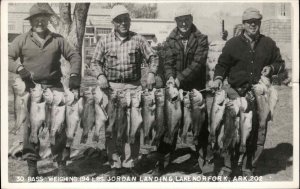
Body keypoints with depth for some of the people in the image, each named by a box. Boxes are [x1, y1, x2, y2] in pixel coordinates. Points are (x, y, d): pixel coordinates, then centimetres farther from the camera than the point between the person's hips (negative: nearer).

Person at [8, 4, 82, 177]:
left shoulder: (58, 39, 11)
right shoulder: (22, 40, 8)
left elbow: (74, 56, 9)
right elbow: (8, 57, 3)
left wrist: (74, 75, -5)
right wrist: (19, 68, -15)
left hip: (54, 87, 1)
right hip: (31, 88, 0)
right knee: (31, 126, -1)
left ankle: (61, 164, 8)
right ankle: (32, 166, 10)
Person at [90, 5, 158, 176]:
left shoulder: (138, 40, 5)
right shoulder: (105, 41, 6)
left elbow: (153, 57, 7)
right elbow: (95, 62, 9)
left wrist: (151, 73, -9)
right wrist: (100, 75, -8)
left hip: (134, 87, 0)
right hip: (112, 87, 0)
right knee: (112, 127, 1)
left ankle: (130, 163, 11)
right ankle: (115, 164, 11)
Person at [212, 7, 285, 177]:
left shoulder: (269, 44, 11)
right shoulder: (233, 43, 7)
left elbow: (280, 63, 20)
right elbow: (222, 64, 10)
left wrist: (271, 68, -1)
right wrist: (218, 78, -9)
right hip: (237, 93, -2)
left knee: (259, 131, 2)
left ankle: (249, 168, 16)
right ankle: (227, 166, 8)